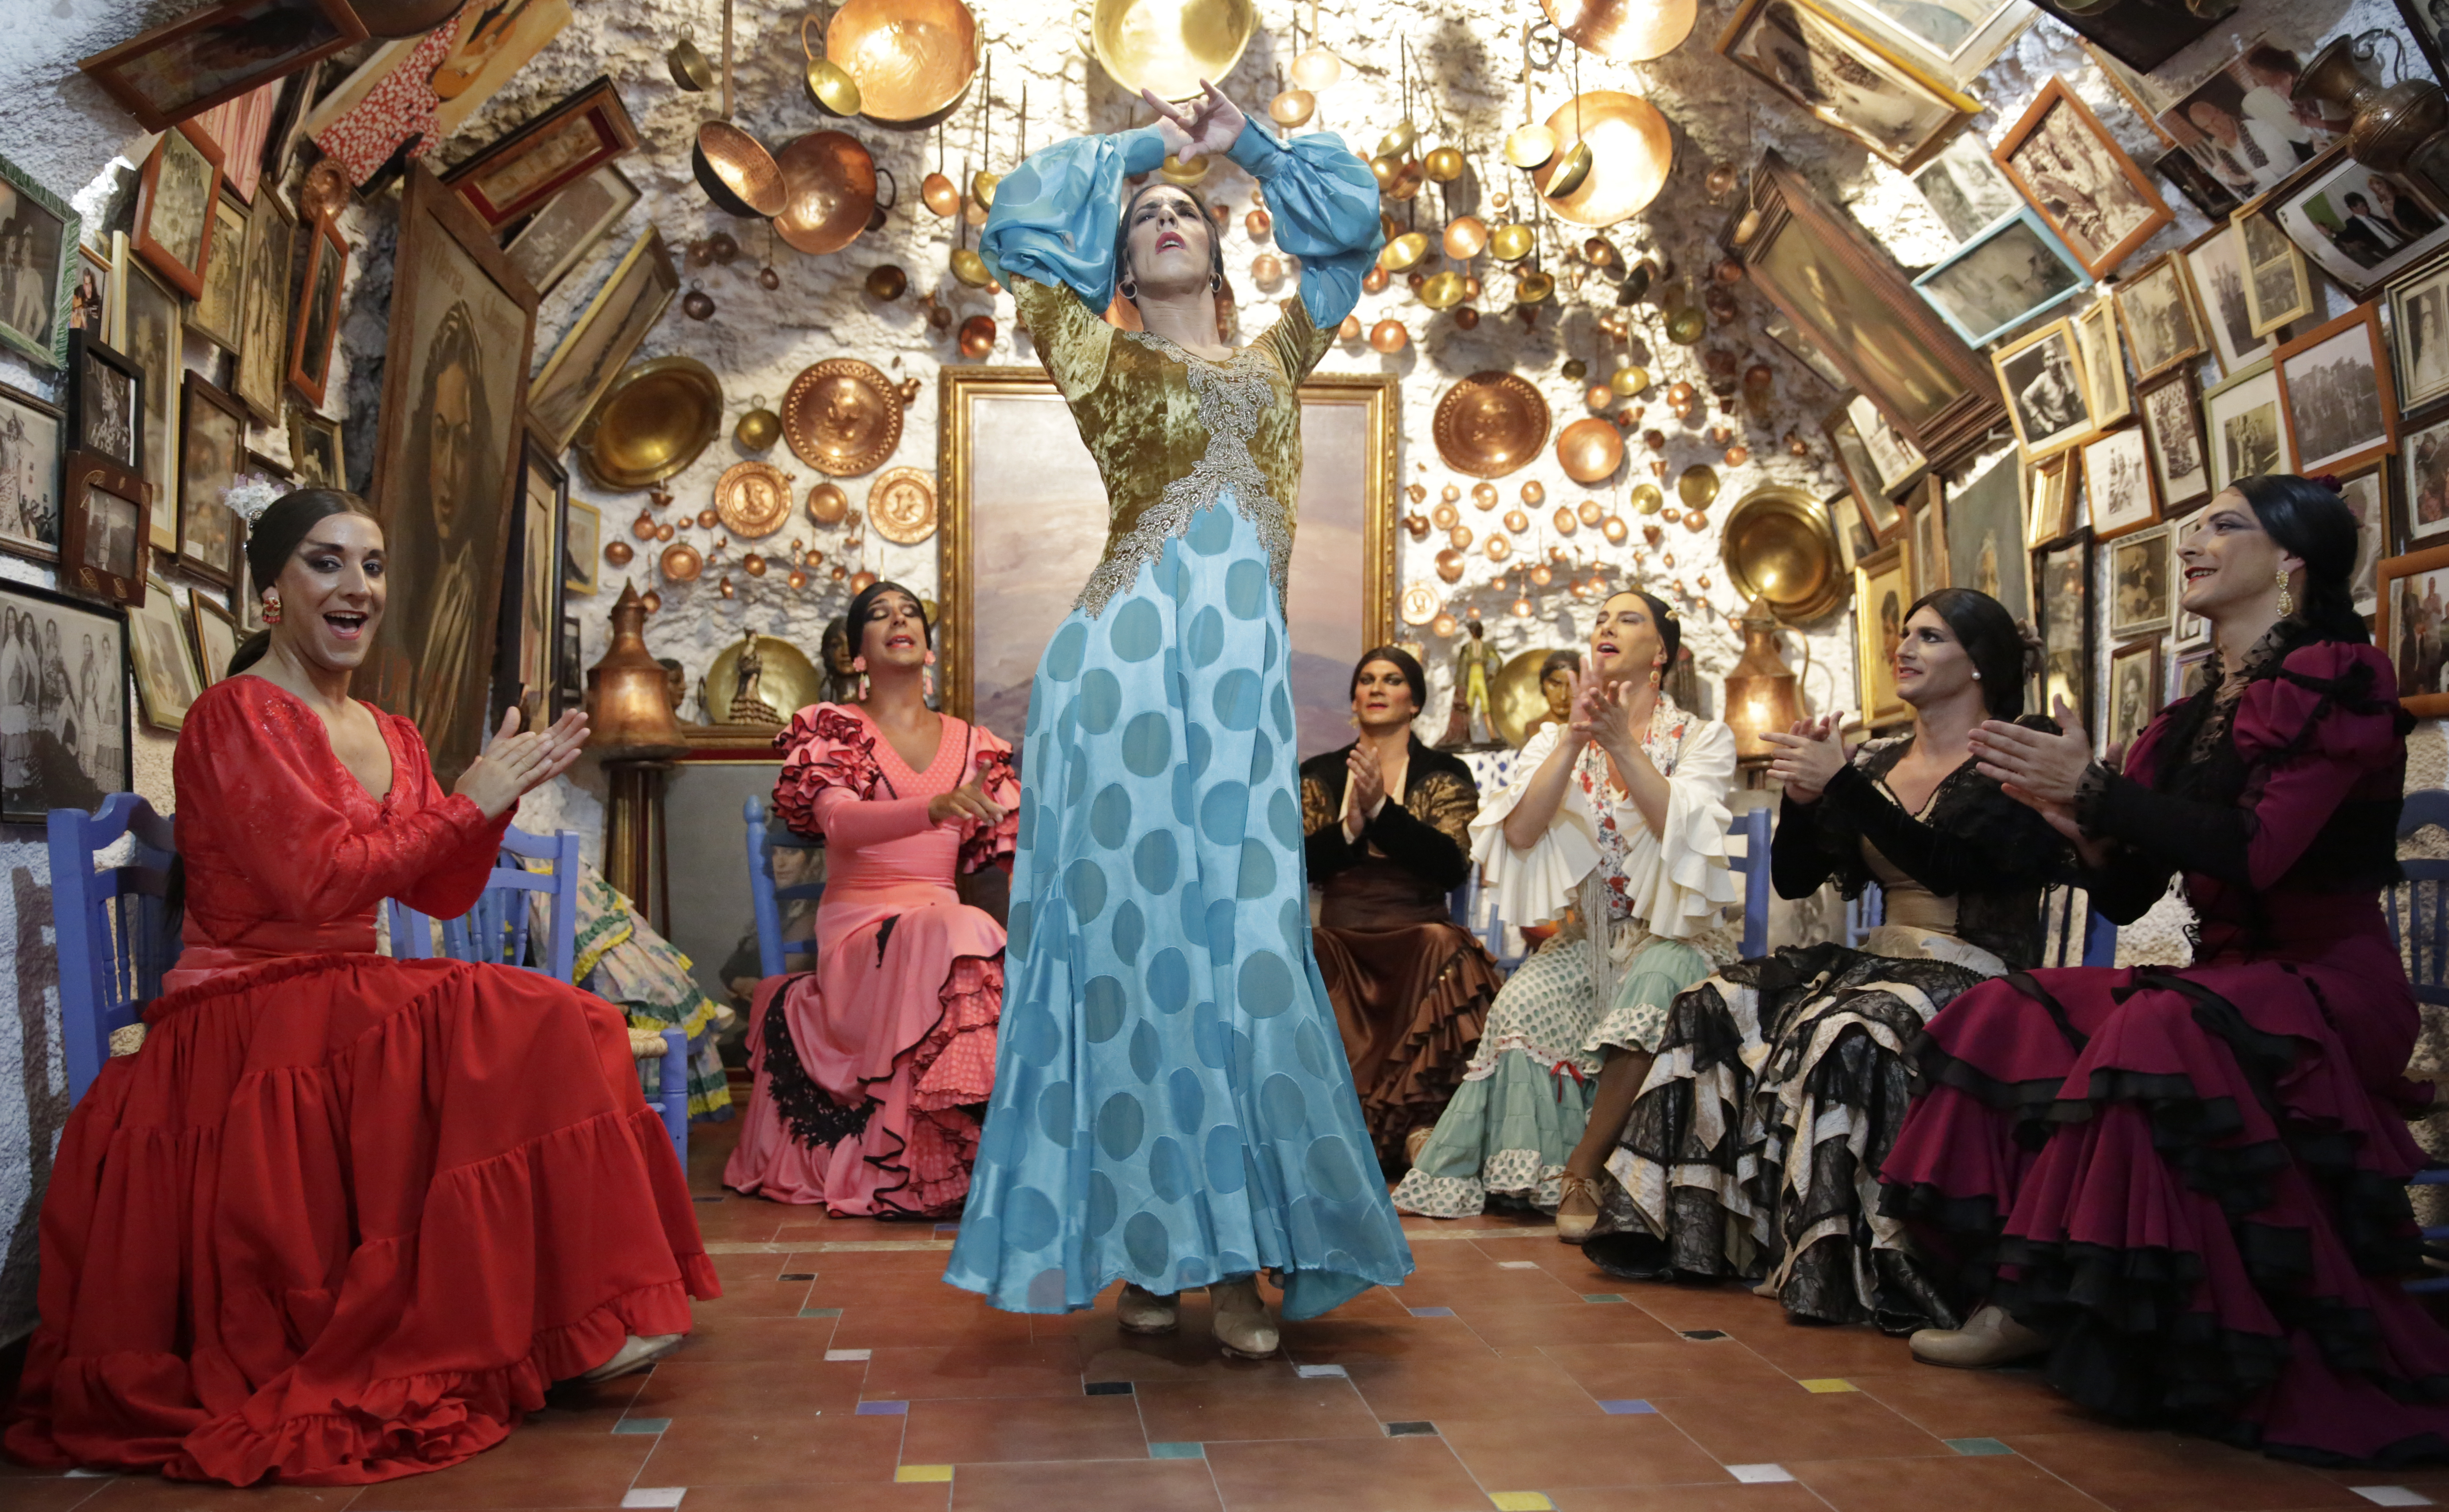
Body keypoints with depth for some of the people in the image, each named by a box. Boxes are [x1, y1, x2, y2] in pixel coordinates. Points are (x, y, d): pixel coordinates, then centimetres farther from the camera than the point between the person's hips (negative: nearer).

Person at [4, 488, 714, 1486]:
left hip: (348, 1005, 8)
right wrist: (470, 802, -13)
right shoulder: (236, 717, -9)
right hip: (249, 1022, -8)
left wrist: (503, 795, -3)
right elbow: (319, 883, -19)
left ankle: (561, 1315, -7)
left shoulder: (390, 737, 15)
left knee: (562, 1025, -12)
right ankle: (564, 1325, -15)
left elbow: (441, 896, 12)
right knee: (523, 1035, -24)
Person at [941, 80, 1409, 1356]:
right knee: (1134, 942, 0)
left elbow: (1349, 229, 32)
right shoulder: (1107, 367, 12)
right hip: (1126, 672, -2)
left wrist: (1248, 144, 29)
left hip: (1243, 677, 3)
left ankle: (1238, 1254, 8)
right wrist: (1138, 146, 24)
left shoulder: (1275, 361, 21)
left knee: (1240, 953, 1)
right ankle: (1148, 1246, 9)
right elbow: (1018, 235, 15)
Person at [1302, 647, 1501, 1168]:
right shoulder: (1320, 774, 15)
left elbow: (1453, 866, -7)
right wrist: (1349, 828, -14)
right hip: (1341, 939, 1)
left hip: (1418, 938, -1)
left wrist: (1382, 810, -15)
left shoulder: (1445, 775, 10)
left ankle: (1420, 1121, -27)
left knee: (1443, 945, -35)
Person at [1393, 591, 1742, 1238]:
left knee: (1651, 993, -36)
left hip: (1673, 935, -2)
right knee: (1523, 1002, -28)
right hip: (1588, 937, 3)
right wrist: (1575, 739, -16)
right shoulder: (1555, 741, 12)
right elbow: (1520, 832, -7)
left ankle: (1581, 1171, -24)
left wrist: (1621, 741, -22)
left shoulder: (1703, 738, 5)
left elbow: (1683, 830, -15)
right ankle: (1539, 1176, -20)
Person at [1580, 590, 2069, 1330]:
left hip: (1972, 975, -7)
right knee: (1715, 1009, -14)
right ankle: (1699, 1231, -11)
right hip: (1881, 960, 7)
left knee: (1845, 1039, -36)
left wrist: (1841, 784, -21)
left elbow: (1949, 865, -21)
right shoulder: (1879, 761, 15)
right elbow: (1793, 878, 14)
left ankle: (1840, 1267, -26)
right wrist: (1802, 796, -4)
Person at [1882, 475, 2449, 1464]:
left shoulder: (2330, 678, -7)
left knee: (2154, 1035, -35)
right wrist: (2081, 821, -8)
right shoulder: (2191, 720, 15)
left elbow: (2254, 853, -22)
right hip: (2222, 980, 8)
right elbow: (2125, 895, 11)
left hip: (2323, 982, -8)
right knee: (2007, 1020, -11)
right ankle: (2028, 1303, -12)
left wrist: (2094, 788, -19)